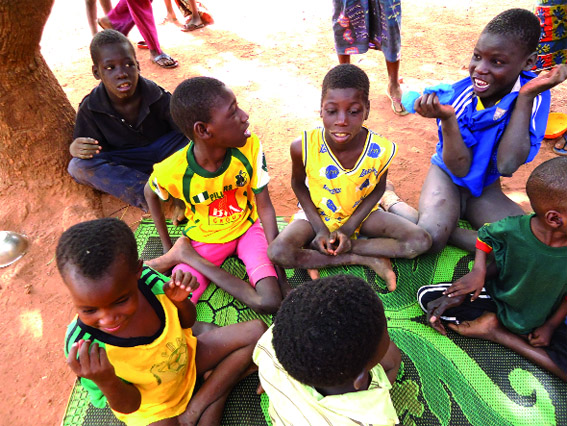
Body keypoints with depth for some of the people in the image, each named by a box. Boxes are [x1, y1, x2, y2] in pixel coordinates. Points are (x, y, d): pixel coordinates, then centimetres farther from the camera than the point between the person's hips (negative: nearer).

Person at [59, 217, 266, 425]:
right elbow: (128, 406, -17)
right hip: (149, 405, -4)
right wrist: (106, 382, -39)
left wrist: (180, 301, -27)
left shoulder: (147, 280, -24)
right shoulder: (84, 344, -30)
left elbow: (187, 323, -4)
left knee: (256, 331, -2)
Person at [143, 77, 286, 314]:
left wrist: (280, 273, -17)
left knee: (272, 302, -21)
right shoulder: (172, 171, -25)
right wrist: (167, 245, 2)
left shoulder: (250, 147, -22)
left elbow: (265, 209, -16)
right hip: (204, 239, -2)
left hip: (246, 228, 3)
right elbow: (150, 195, 1)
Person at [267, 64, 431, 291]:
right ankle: (368, 259, -15)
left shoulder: (380, 149, -24)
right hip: (317, 214, -1)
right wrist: (320, 228, -14)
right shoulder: (303, 147, -27)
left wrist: (349, 229, -15)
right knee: (277, 253, -28)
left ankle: (319, 254, -15)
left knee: (421, 241, -17)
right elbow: (298, 184, -8)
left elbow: (378, 188, -6)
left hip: (360, 213, 2)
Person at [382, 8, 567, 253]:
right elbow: (460, 168, -20)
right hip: (447, 174, -2)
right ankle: (390, 200, -2)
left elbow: (506, 166, -27)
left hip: (486, 187, 3)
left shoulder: (534, 94, -16)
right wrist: (447, 118, -36)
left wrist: (526, 98, -29)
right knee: (429, 240, -30)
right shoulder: (459, 94, -18)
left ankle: (443, 229, -12)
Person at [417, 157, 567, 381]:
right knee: (427, 296, -13)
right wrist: (479, 270, -14)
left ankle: (495, 332, -13)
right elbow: (485, 235, -2)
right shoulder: (512, 229, -27)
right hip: (497, 299, -1)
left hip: (542, 319, 1)